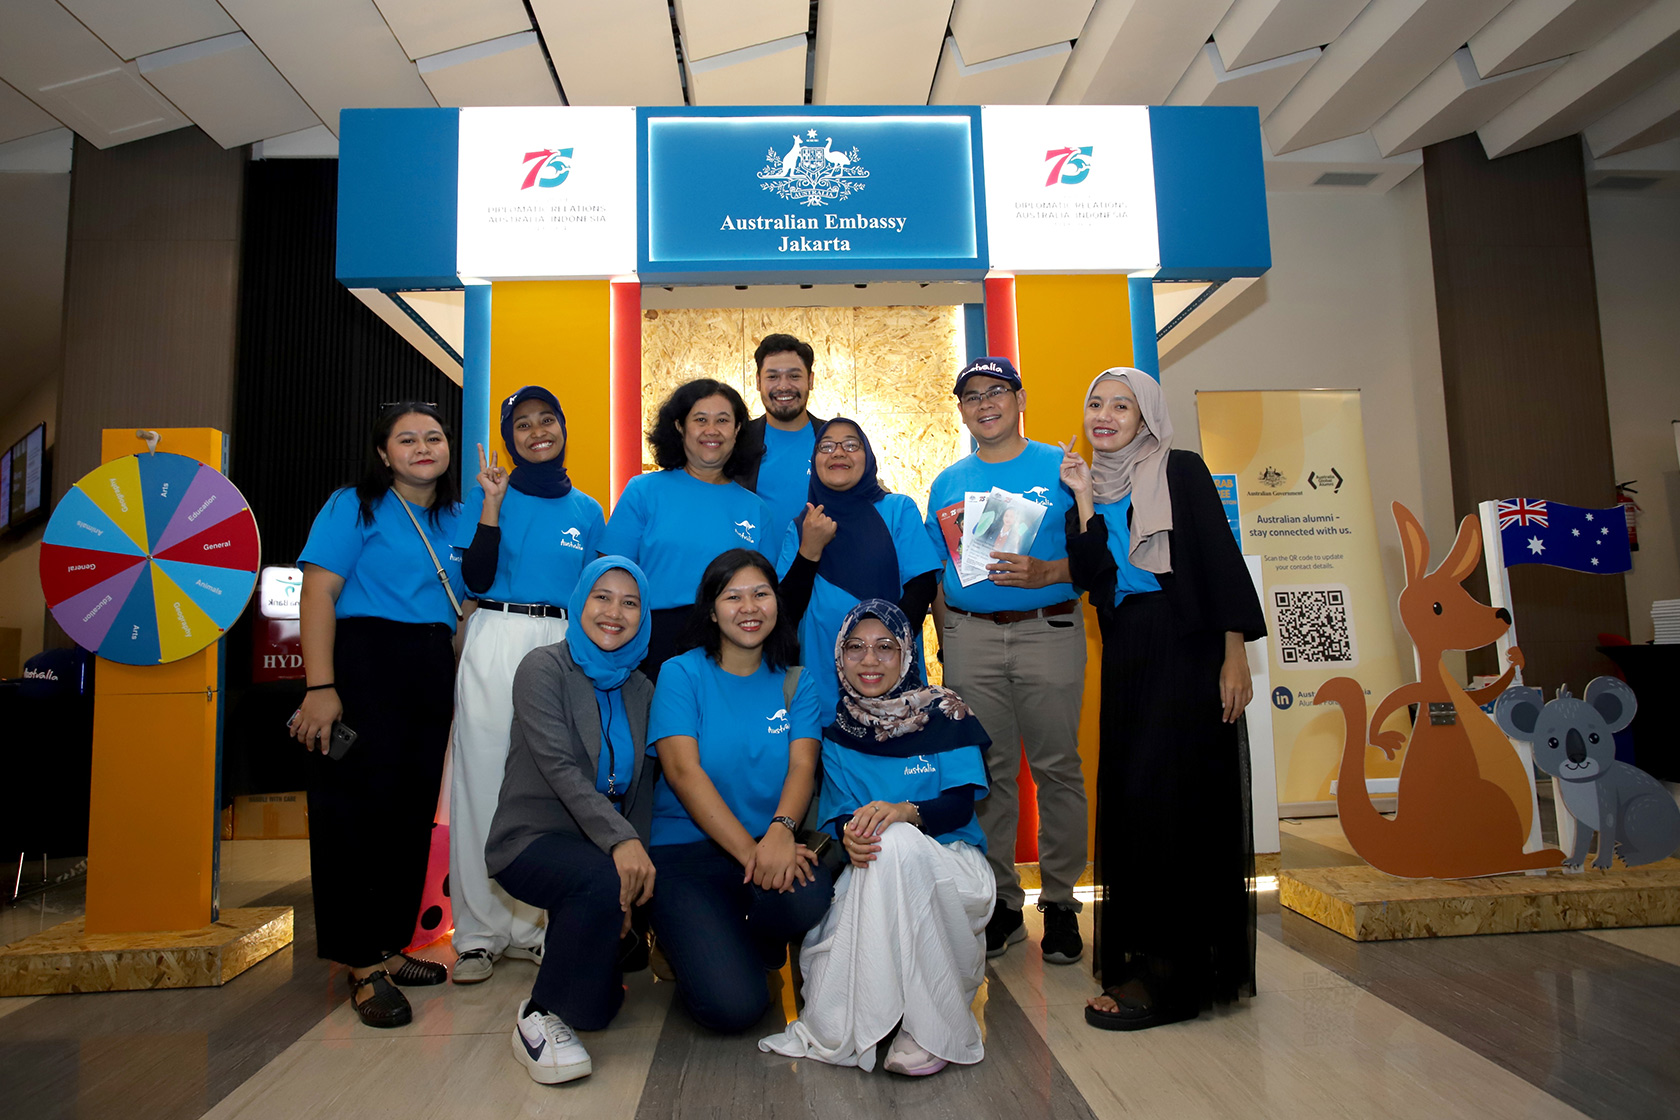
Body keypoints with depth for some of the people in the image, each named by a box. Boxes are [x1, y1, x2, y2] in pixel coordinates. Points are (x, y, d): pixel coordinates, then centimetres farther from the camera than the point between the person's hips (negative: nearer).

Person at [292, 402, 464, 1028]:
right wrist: (319, 686, -18)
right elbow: (319, 591, -11)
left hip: (434, 672, 6)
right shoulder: (354, 506, -1)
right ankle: (364, 965, 6)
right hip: (364, 662, -6)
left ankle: (389, 948, 22)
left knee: (415, 811, 9)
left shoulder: (455, 519, 15)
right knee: (359, 806, -3)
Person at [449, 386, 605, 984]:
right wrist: (493, 501, -11)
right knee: (485, 781, -1)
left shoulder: (585, 509, 13)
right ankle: (479, 930, 11)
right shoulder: (487, 495, 5)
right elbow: (476, 579, -6)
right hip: (496, 642, -2)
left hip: (564, 644, 2)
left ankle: (533, 923, 16)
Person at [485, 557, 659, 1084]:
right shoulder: (544, 668, -8)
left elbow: (641, 789, 6)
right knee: (603, 880, -36)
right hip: (533, 839, -5)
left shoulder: (639, 689, 9)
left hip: (604, 848, 5)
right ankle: (538, 1016, -15)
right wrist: (620, 840, -35)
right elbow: (558, 766, -22)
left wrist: (635, 879, -7)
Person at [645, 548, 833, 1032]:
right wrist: (749, 851, -22)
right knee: (731, 1005, -22)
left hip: (774, 846, 3)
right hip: (687, 848, -3)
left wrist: (781, 830, -25)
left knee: (806, 896, -33)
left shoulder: (795, 683, 9)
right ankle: (697, 945, 15)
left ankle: (750, 948, 4)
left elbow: (802, 765, -3)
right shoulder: (682, 674, -1)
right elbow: (683, 770, -12)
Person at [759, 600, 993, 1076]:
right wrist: (848, 832, -24)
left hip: (950, 863, -2)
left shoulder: (945, 713, -3)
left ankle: (930, 1031, -26)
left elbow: (961, 804, -10)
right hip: (871, 875, 2)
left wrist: (906, 812, -32)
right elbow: (835, 813, 1)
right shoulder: (836, 728, 5)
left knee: (893, 842, -35)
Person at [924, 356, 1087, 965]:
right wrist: (946, 646, 9)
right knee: (989, 772, 5)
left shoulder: (1060, 467, 4)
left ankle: (1060, 903, 15)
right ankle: (1002, 903, 17)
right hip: (971, 635, 2)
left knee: (1057, 767, 1)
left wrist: (1046, 572, -17)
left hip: (1049, 631, -2)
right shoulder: (949, 481, 14)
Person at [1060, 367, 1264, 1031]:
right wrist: (1083, 500, -5)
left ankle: (1166, 974, -1)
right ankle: (1142, 956, 19)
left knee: (1170, 799, -8)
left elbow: (1222, 560, -8)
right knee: (1127, 799, 7)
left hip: (1187, 649, -6)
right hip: (1126, 656, 6)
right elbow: (1088, 577, 1)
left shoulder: (1182, 472, -1)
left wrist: (1235, 655, -15)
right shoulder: (1092, 489, 14)